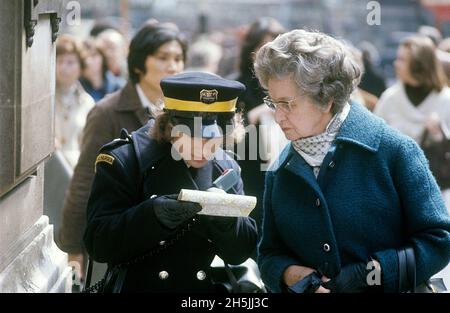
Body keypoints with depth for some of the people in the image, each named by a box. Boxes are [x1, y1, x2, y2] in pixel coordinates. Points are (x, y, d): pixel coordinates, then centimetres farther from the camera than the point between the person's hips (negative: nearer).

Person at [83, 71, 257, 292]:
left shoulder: (226, 168, 6)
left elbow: (239, 254, 6)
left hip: (205, 286, 2)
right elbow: (98, 245, -12)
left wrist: (226, 218, -13)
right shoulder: (123, 161, -5)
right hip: (138, 285, -2)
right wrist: (153, 215, -25)